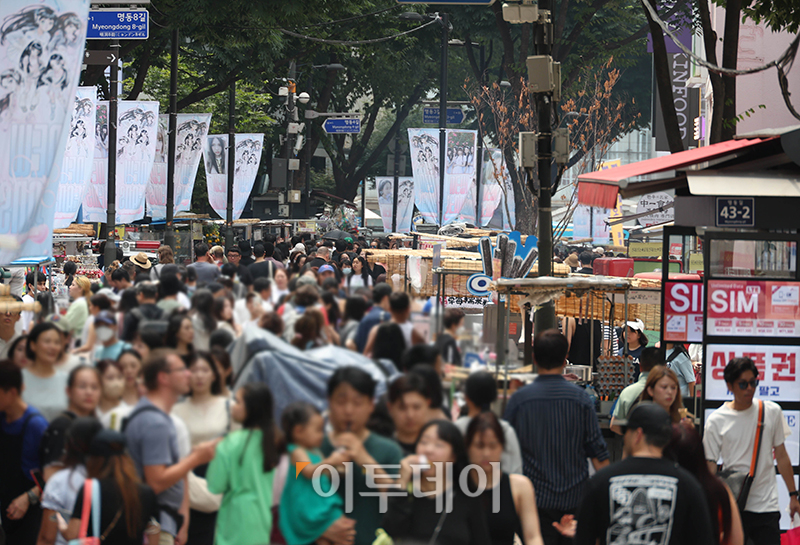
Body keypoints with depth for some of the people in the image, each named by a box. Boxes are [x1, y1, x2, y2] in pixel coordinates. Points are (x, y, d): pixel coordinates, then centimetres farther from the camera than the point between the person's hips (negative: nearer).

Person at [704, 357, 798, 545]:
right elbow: (710, 466, 1)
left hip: (767, 506, 1)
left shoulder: (772, 412, 6)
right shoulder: (716, 421, 0)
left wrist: (793, 495, 11)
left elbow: (781, 456, 12)